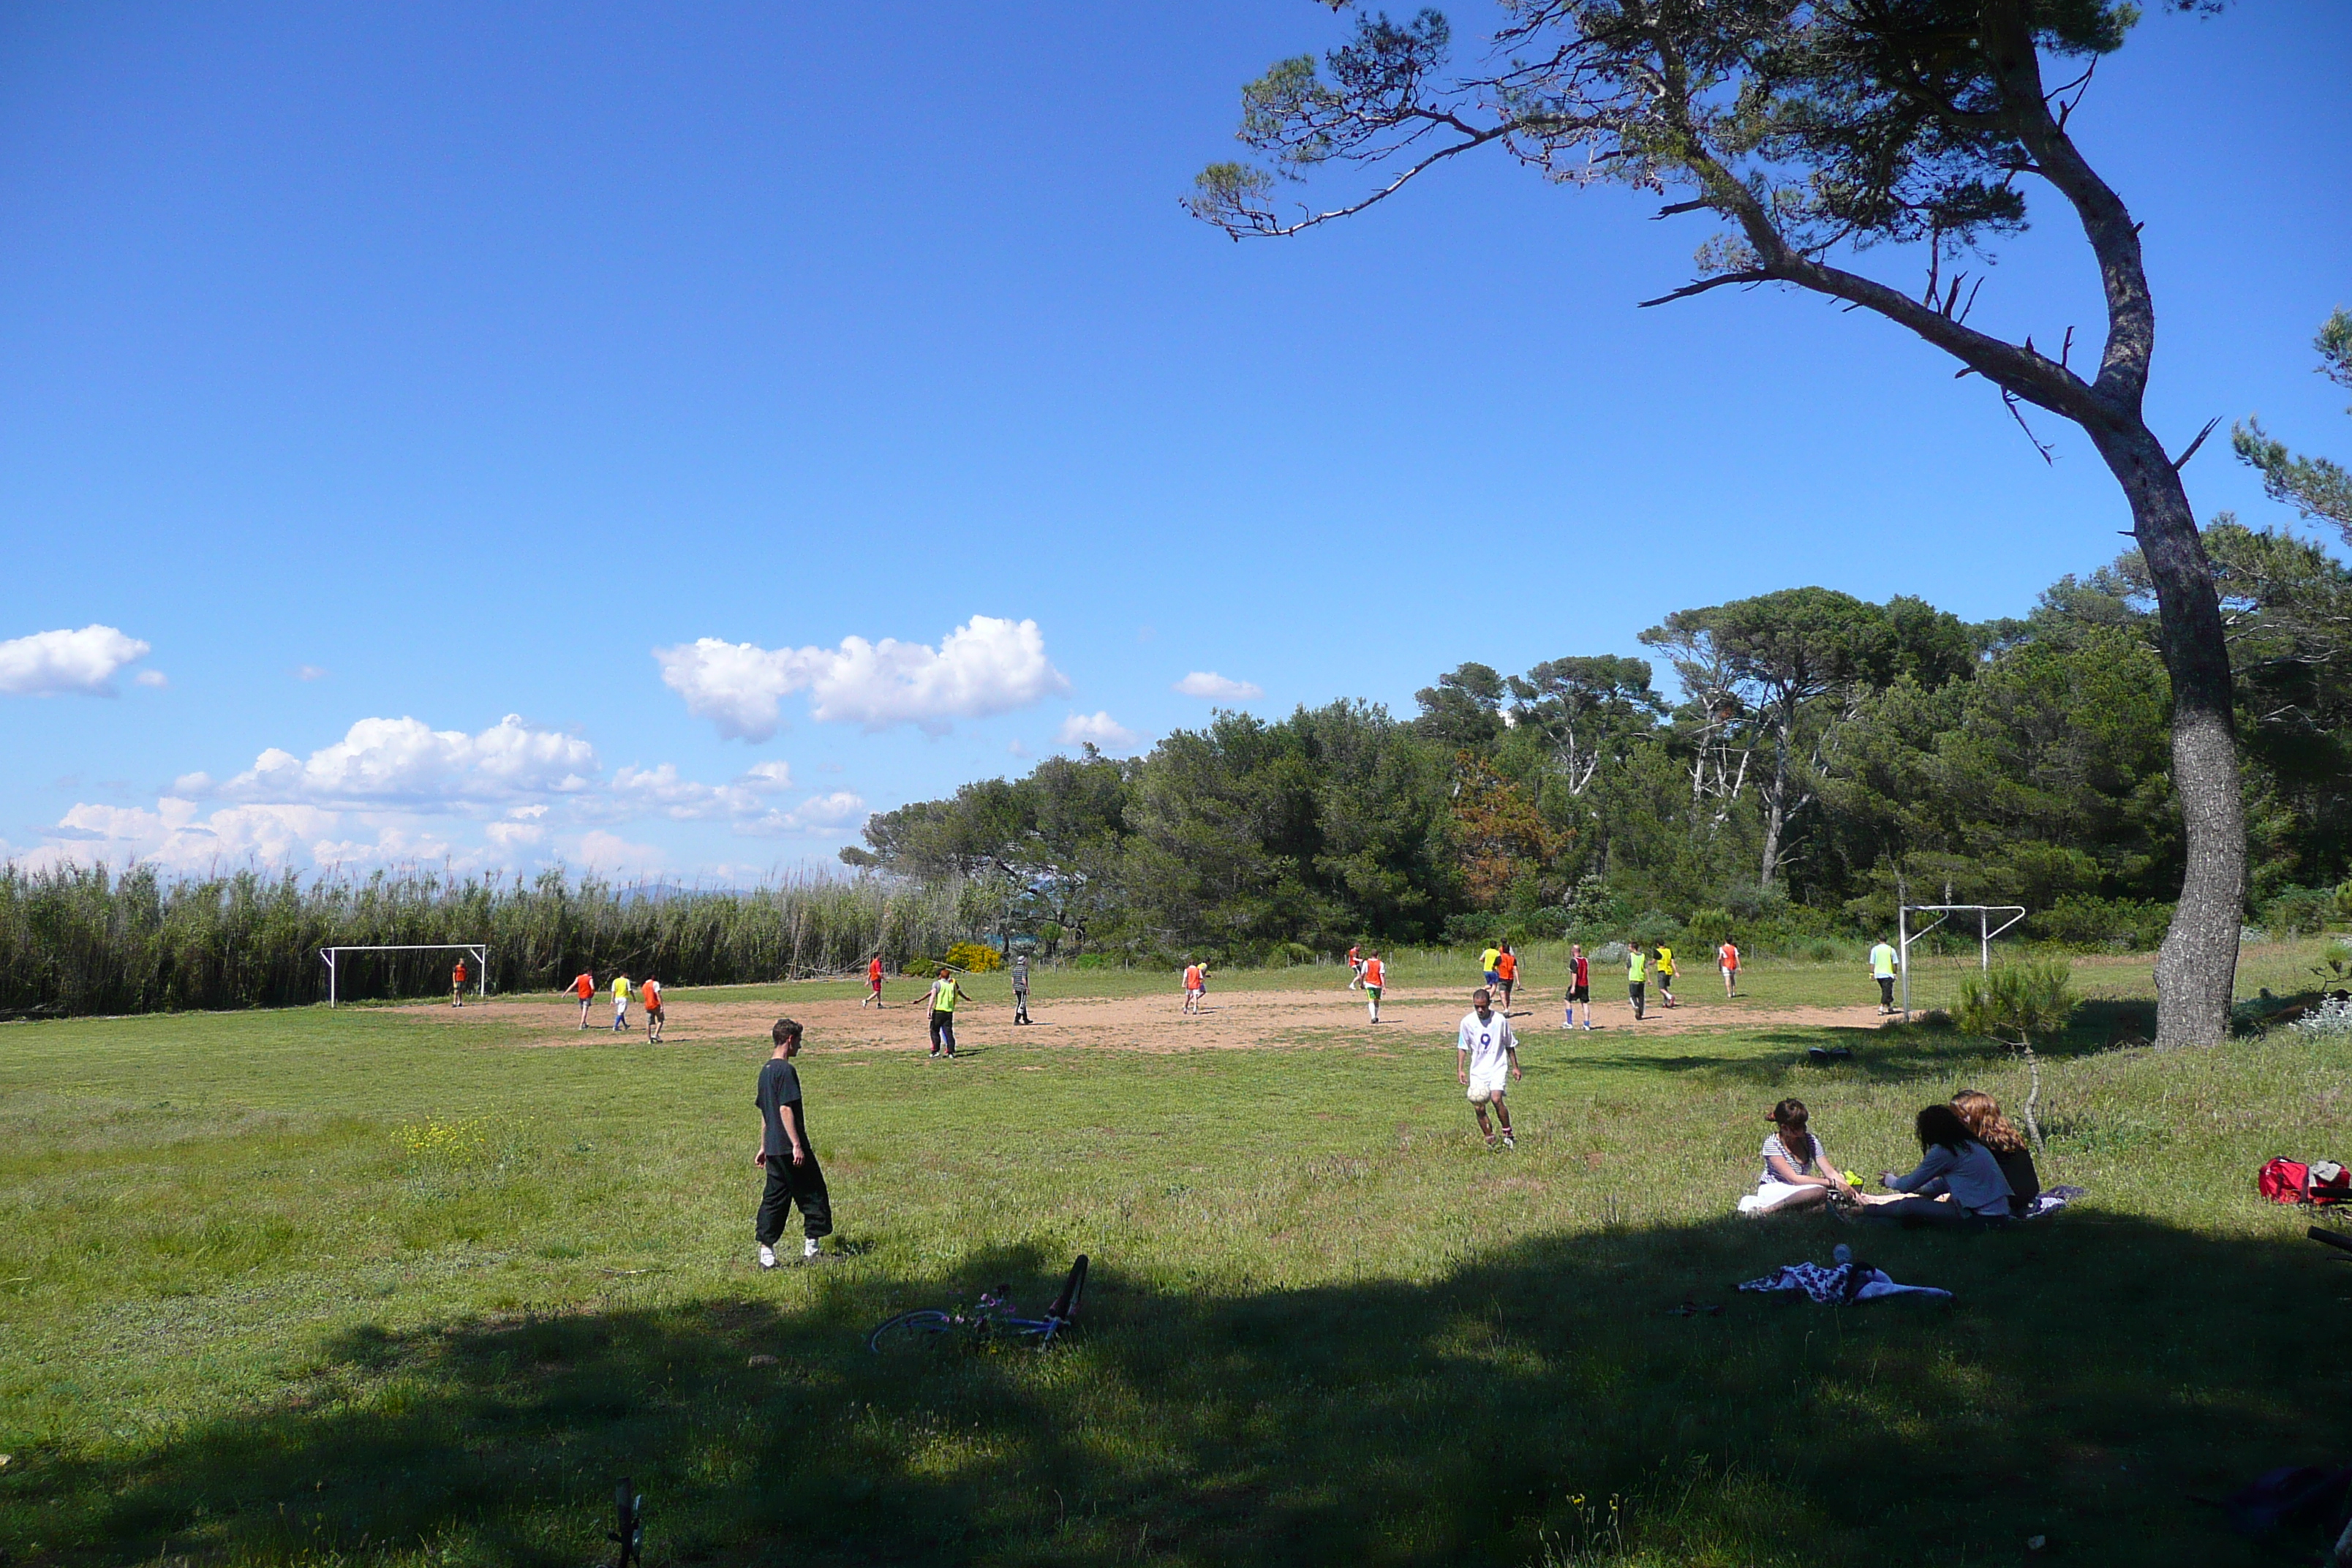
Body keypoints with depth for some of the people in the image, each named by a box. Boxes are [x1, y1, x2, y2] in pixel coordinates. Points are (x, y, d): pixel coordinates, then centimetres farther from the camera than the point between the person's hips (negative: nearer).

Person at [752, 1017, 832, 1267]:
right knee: (813, 1195, 2)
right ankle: (811, 1247, 6)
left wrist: (764, 1147, 24)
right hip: (789, 1147, -9)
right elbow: (785, 1109, -20)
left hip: (773, 1148, 9)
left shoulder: (766, 1070, 14)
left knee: (774, 1198, 9)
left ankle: (766, 1252, 7)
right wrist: (797, 1145, -20)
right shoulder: (786, 1070, -14)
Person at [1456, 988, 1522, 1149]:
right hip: (1477, 1071, 2)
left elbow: (1510, 1045, 8)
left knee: (1496, 1099, -23)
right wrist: (1460, 1070, 0)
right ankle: (1490, 1140, 12)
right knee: (1479, 1108, -4)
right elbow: (1462, 1047, 7)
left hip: (1497, 1068, -2)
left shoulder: (1500, 1020, -5)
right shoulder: (1468, 1021, -2)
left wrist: (1515, 1067, 12)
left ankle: (1508, 1134, -5)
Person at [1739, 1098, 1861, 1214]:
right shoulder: (1772, 1144, -18)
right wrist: (1832, 1183, -24)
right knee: (1820, 1191, -32)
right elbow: (1794, 1179, -23)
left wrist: (1851, 1191, -14)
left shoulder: (1810, 1141, -2)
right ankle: (1766, 1210, -28)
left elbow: (1830, 1172, 0)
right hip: (1771, 1191, -6)